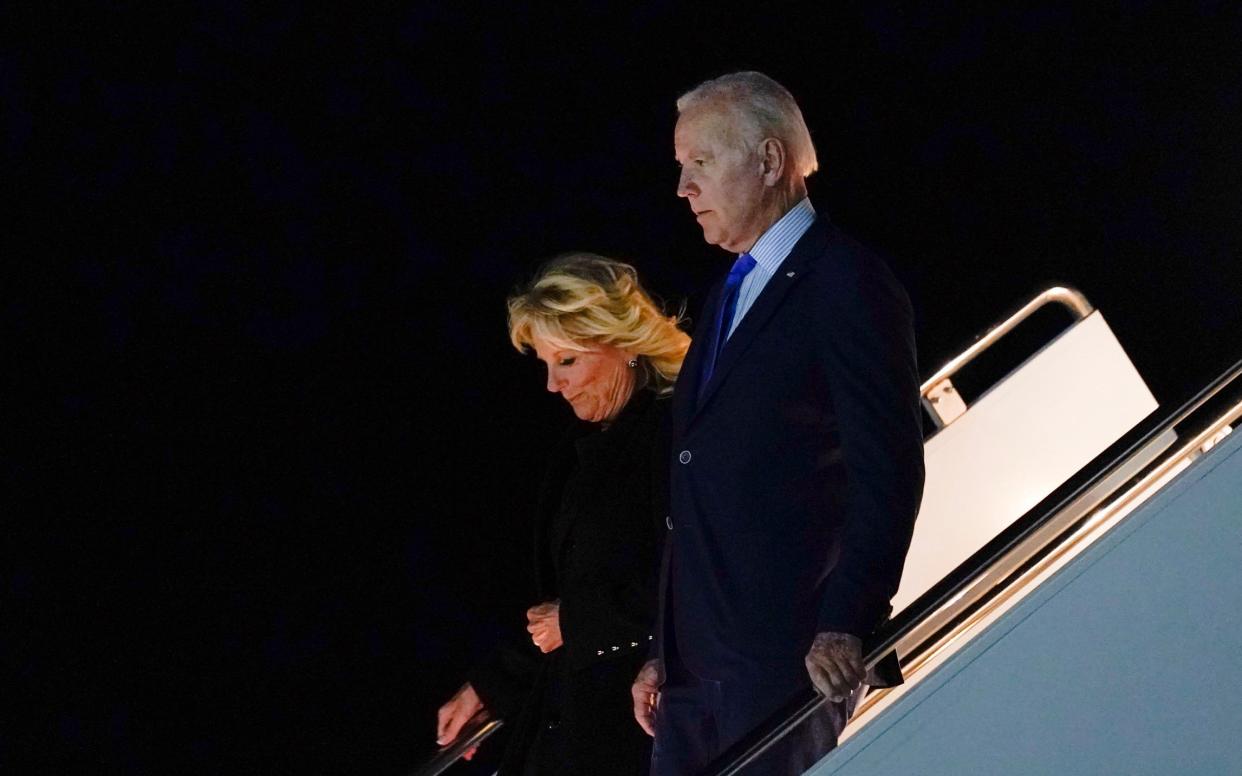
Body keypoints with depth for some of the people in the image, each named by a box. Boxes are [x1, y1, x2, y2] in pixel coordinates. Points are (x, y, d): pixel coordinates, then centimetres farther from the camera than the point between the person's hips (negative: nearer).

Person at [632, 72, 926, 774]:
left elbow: (889, 473, -14)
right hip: (696, 668, 8)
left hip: (790, 660, -8)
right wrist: (663, 652, 18)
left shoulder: (847, 285, -6)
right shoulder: (729, 295, 21)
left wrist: (844, 629, -22)